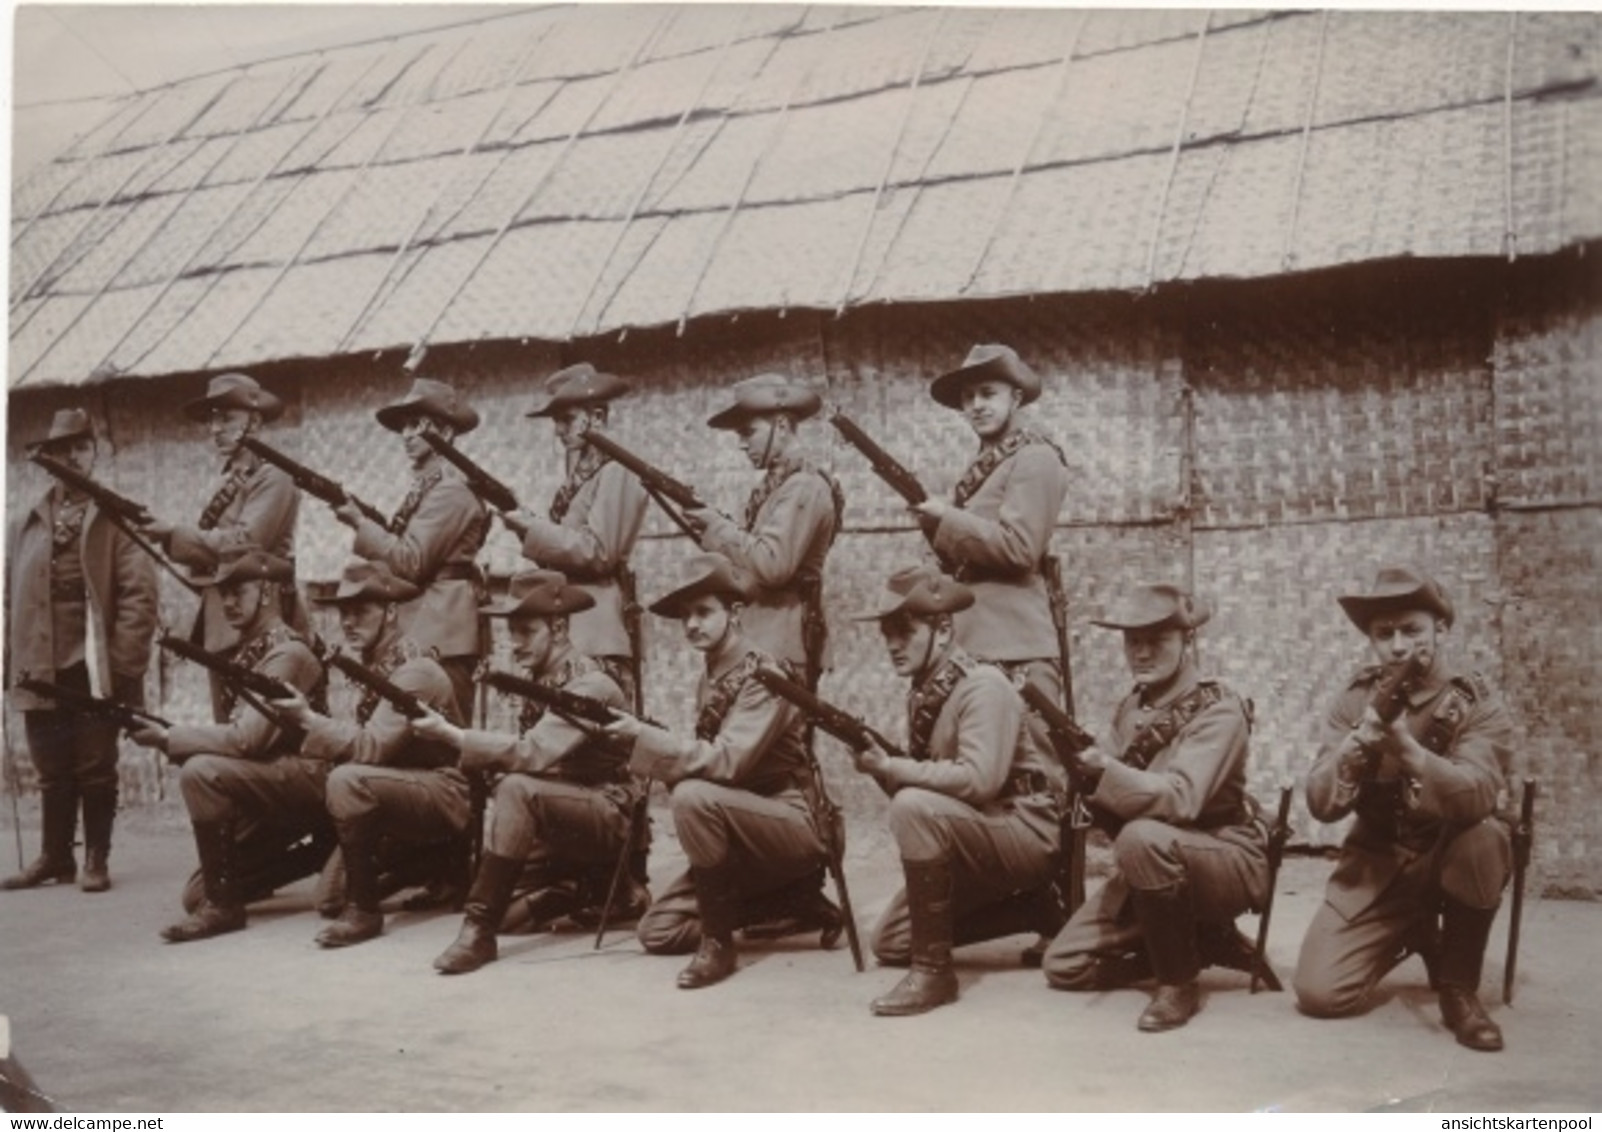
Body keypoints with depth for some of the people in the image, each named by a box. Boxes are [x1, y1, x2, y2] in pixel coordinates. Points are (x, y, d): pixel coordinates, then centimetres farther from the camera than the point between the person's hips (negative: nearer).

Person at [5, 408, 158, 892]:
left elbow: (139, 593, -6)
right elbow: (13, 596, 13)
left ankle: (96, 861, 11)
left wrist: (123, 663, -13)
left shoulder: (116, 516, 1)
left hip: (94, 668, -4)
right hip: (41, 668, 4)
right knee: (52, 772, 9)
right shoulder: (29, 524, 13)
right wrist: (17, 661, 4)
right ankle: (55, 857, 19)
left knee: (95, 770, 2)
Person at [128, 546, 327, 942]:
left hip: (307, 781, -9)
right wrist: (172, 735, -9)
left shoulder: (287, 654, -16)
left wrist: (168, 738, -16)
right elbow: (235, 734, 7)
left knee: (200, 772, -30)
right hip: (272, 782, 9)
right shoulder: (248, 652, 11)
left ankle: (224, 904, -20)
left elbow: (246, 738, -24)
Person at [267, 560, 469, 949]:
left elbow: (371, 747, -26)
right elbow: (358, 742, 3)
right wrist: (306, 719, -11)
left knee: (348, 781, -31)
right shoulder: (372, 665, 9)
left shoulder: (415, 672, -18)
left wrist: (309, 719, -26)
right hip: (403, 791, 9)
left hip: (443, 796, -9)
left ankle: (363, 909, -19)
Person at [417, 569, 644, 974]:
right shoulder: (541, 679, 7)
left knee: (516, 790, -31)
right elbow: (527, 755, 4)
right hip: (566, 811, 9)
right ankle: (606, 887, 14)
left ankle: (480, 931, -26)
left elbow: (533, 753, -31)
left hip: (610, 815, -9)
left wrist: (453, 734, -29)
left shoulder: (588, 685, -19)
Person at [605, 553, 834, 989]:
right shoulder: (710, 683, 10)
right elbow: (703, 760, 9)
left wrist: (643, 736, -28)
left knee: (693, 797, -33)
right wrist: (643, 743, -8)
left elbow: (726, 762, -27)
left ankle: (718, 942, -19)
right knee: (657, 931, 3)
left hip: (796, 826, -9)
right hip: (744, 834, 9)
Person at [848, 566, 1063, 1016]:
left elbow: (979, 779, -31)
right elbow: (924, 779, 8)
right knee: (889, 944, 9)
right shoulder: (921, 695, 7)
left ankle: (933, 971, -23)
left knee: (915, 808, -33)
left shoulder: (982, 686, -19)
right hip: (975, 838, 10)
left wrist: (891, 767, -24)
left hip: (1028, 833, -10)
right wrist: (880, 765, -11)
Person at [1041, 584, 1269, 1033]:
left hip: (1229, 859, -7)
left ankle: (1179, 984, -18)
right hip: (1156, 865, 7)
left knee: (1143, 839, -38)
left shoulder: (1219, 712, -17)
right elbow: (1120, 813, 0)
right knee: (1063, 966, -1)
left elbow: (1179, 799, -32)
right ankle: (1202, 942, 13)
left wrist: (1103, 769, -42)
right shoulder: (1131, 709, 4)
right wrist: (1090, 777, -21)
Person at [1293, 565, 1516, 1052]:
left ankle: (1459, 988, -14)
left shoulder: (1479, 705, -12)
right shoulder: (1355, 700, -4)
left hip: (1452, 860, -2)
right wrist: (1360, 741, -29)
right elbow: (1321, 804, -12)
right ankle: (1412, 934, 19)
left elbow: (1475, 798, -32)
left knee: (1483, 837, -37)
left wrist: (1405, 744, -48)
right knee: (1318, 992, -15)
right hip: (1376, 866, 2)